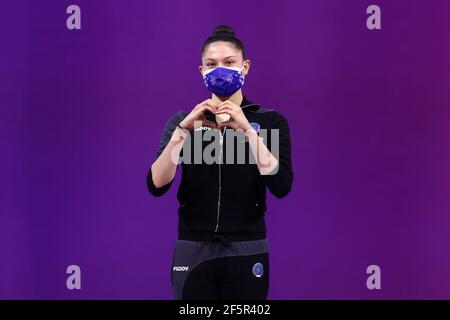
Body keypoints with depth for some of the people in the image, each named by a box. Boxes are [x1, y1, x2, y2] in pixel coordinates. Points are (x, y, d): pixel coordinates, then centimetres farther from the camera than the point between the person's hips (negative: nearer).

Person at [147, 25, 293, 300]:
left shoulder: (270, 121, 1)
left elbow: (281, 186, -13)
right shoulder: (184, 121, 5)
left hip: (246, 252, -1)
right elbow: (156, 185, -7)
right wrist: (183, 129, -18)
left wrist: (247, 129, -19)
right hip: (192, 251, 1)